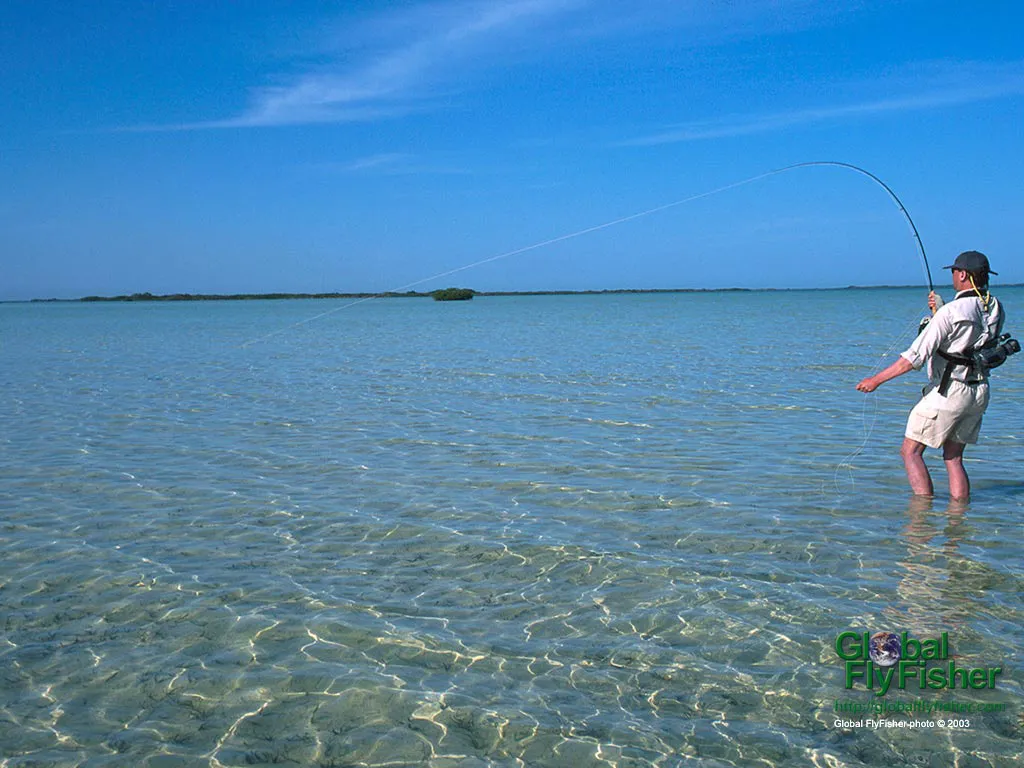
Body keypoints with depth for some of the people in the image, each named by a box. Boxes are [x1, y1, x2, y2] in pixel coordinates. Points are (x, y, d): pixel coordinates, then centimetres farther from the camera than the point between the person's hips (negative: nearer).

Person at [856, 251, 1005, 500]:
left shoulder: (951, 312, -18)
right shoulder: (995, 307, 5)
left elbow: (916, 356, -21)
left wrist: (877, 379, -16)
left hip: (948, 392, -8)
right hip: (980, 393, 8)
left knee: (911, 452, 2)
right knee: (954, 457, 16)